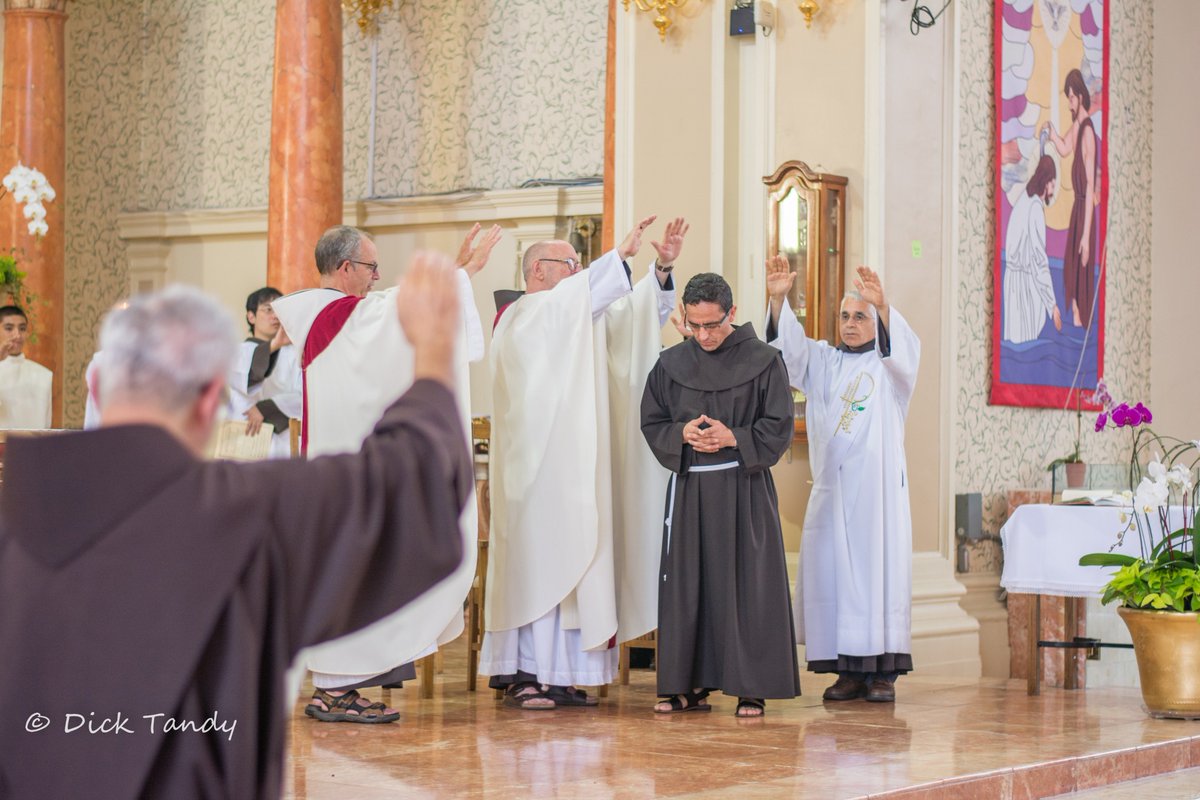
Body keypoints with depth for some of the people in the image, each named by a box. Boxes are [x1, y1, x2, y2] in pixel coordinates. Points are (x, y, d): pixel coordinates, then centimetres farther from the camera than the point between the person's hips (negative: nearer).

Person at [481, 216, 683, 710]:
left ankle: (562, 673, 3)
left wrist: (663, 268, -3)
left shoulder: (582, 316, 20)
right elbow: (567, 302, -22)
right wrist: (621, 256, -22)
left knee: (576, 560, 3)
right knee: (535, 558, -8)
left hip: (579, 465, 8)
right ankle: (522, 674, -6)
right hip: (537, 463, -8)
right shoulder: (519, 317, -4)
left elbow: (631, 314, 12)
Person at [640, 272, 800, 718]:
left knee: (746, 585, -2)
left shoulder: (762, 362, -3)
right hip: (689, 487, 3)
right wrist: (682, 434, -10)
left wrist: (733, 438, -16)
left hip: (745, 489, -3)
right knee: (687, 585, 4)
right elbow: (651, 423, 10)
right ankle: (691, 686, 11)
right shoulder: (672, 364, 6)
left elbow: (779, 428, -2)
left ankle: (752, 689, 3)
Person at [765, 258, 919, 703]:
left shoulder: (889, 366, 5)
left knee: (879, 571, -6)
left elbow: (906, 349, -17)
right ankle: (849, 671, 4)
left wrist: (883, 307, -36)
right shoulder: (823, 362, 14)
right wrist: (778, 299, -21)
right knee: (833, 575, -1)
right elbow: (790, 346, -3)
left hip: (877, 487, -3)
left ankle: (883, 671, -4)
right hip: (831, 487, 3)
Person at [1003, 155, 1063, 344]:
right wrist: (1053, 304, -17)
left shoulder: (1025, 199, 7)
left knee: (1014, 335, 9)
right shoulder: (1036, 208, -19)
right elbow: (1040, 260, -20)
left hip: (1012, 276, 9)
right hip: (1025, 281, -9)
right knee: (1026, 337, -5)